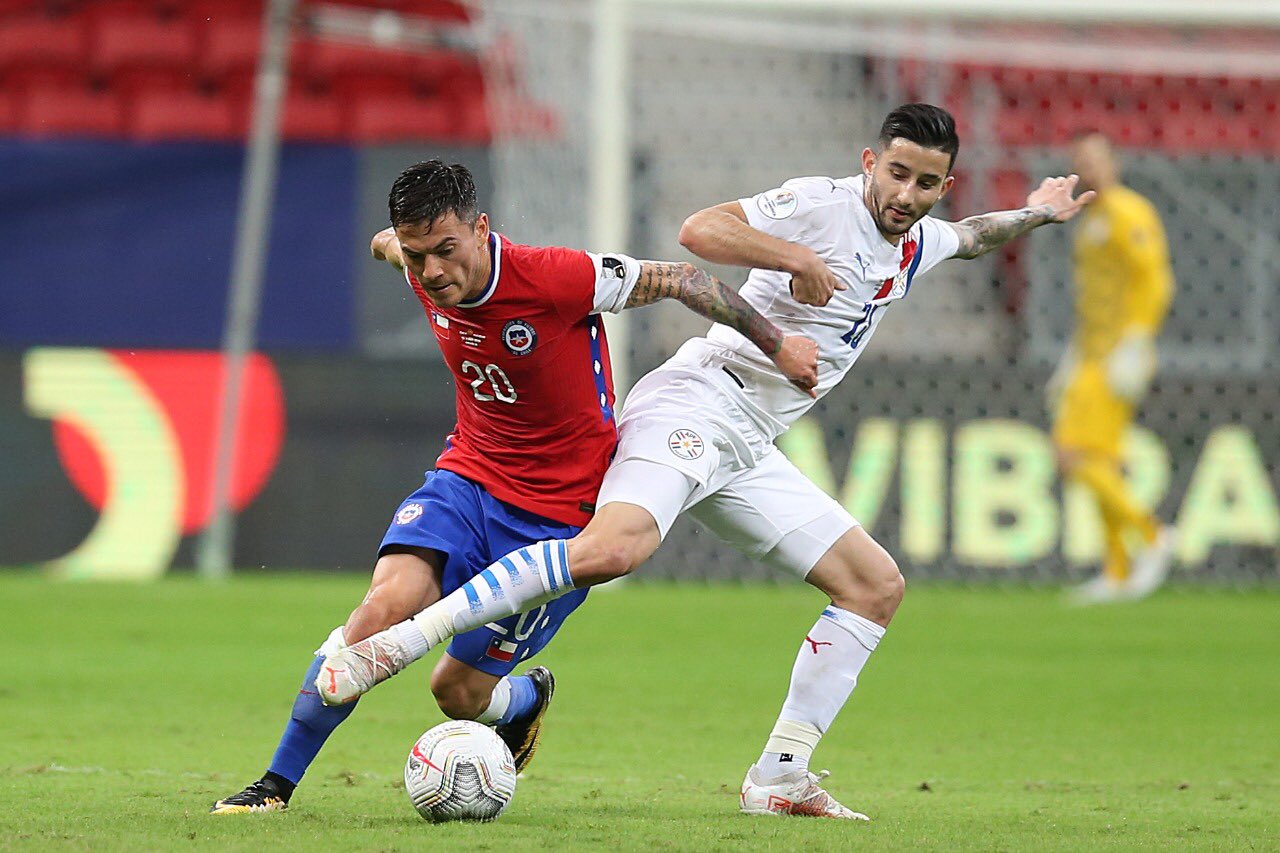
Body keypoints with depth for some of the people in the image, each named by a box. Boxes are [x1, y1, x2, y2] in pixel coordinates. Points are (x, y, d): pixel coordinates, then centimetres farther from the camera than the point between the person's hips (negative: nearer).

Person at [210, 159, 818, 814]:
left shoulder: (554, 278, -26)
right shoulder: (426, 274, -9)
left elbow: (680, 281, -14)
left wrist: (777, 346, -5)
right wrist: (389, 242, 41)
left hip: (560, 511, -4)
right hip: (469, 473, 4)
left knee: (458, 691, -2)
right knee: (385, 605, -23)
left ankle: (526, 700, 37)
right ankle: (276, 784, -13)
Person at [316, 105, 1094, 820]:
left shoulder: (919, 245, 19)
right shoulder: (822, 204, -7)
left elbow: (971, 238, 45)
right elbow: (700, 231, -19)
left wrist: (1034, 216, 39)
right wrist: (797, 259, -23)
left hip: (748, 452, 9)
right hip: (699, 400, -9)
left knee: (878, 587, 6)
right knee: (615, 547, -34)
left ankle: (781, 778, 6)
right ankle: (399, 641, -34)